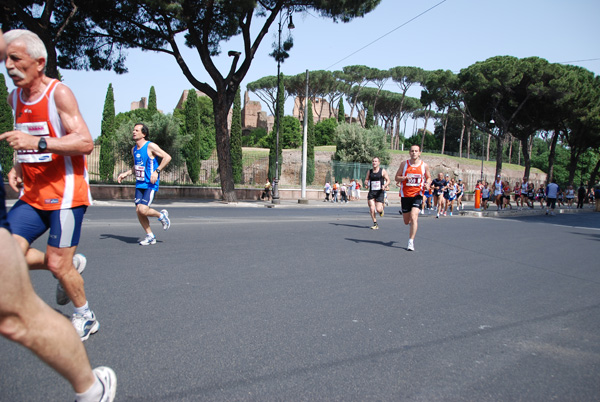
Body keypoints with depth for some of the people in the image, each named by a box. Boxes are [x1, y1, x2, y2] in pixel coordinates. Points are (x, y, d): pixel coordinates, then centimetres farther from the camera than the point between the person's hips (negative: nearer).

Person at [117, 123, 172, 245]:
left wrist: (157, 171, -21)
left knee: (143, 210, -19)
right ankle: (150, 236, 15)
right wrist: (126, 173, 14)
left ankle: (161, 215, 12)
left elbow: (167, 157, -14)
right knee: (138, 211, 1)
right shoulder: (134, 150, 14)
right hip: (139, 184, 7)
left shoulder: (150, 146, -10)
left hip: (151, 184, -7)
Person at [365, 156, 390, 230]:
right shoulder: (369, 171, 10)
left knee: (378, 209, -10)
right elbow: (366, 179, 19)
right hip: (371, 192, 3)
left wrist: (384, 186, -16)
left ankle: (381, 209, 28)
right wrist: (366, 183, -5)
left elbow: (388, 180, 3)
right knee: (372, 209, -7)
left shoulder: (382, 171, 1)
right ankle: (375, 224, 5)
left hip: (380, 192, -3)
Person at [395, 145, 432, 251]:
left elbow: (429, 177, 15)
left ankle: (411, 242, -10)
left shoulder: (424, 165, 1)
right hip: (405, 195, 2)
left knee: (414, 217, -19)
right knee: (406, 221, 9)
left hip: (417, 195, -1)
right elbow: (396, 177, 5)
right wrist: (403, 178, -17)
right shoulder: (404, 164, 1)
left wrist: (427, 184, -7)